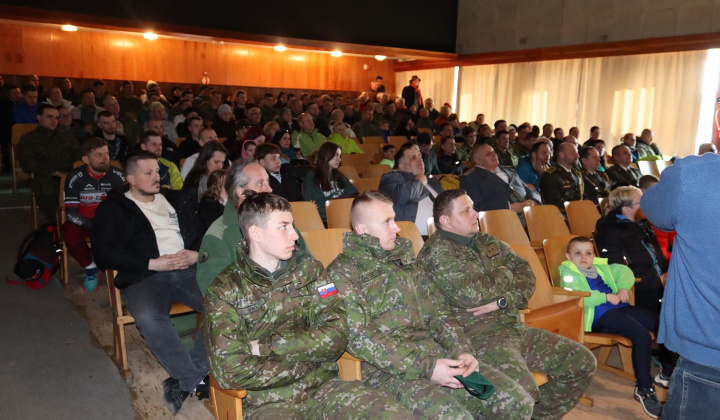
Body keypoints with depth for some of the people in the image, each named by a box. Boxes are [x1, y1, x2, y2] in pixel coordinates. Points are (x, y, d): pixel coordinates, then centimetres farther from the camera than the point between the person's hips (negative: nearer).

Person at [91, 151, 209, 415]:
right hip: (144, 276, -3)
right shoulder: (113, 207, 13)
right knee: (149, 318, -36)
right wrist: (152, 263, -10)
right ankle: (197, 381, -19)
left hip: (189, 270, 3)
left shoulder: (173, 200, 24)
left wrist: (196, 254, -5)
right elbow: (103, 253, -1)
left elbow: (201, 233, 19)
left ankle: (186, 380, -17)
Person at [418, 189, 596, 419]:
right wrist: (504, 274, -5)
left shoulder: (487, 242, 13)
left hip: (515, 328, 8)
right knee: (518, 400, -31)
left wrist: (502, 301, -13)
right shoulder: (436, 253, -13)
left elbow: (526, 274, 7)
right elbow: (472, 293, -25)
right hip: (475, 337, -8)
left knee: (582, 362, 8)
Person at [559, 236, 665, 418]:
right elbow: (574, 295, -19)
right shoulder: (568, 273, -2)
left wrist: (623, 287, 0)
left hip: (620, 307, 8)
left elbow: (624, 270, 22)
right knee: (642, 335, -26)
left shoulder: (600, 266, 21)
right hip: (599, 316, -8)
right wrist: (607, 297, -17)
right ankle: (643, 389, -11)